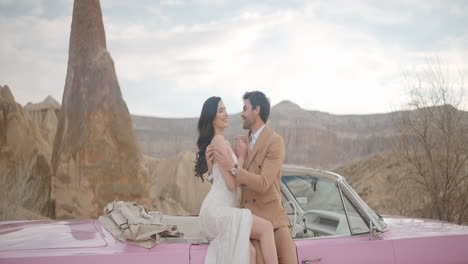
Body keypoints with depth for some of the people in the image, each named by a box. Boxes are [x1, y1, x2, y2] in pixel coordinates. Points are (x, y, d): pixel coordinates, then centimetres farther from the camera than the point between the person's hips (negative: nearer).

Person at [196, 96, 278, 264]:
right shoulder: (219, 140, -8)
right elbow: (231, 183, -13)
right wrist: (241, 156, -1)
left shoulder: (223, 142, 22)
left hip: (220, 209, 9)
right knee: (266, 228, -21)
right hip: (217, 210, -9)